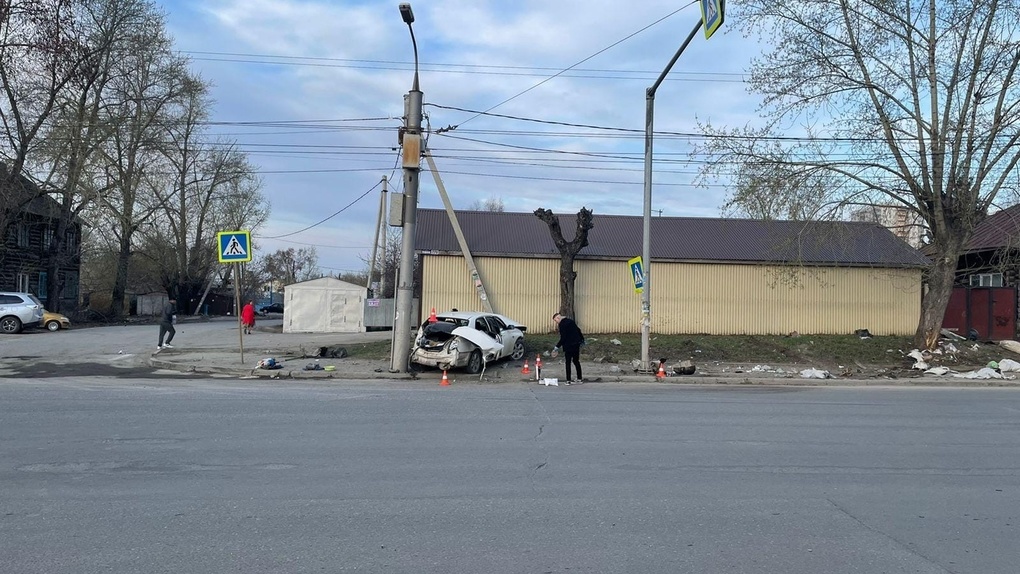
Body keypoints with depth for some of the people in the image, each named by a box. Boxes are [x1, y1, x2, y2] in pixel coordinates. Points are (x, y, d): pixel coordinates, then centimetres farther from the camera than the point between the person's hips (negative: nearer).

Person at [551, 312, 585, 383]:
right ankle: (580, 378, 19)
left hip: (568, 346, -7)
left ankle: (568, 380, -1)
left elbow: (563, 338, -18)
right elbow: (578, 330, 16)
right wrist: (582, 339, 26)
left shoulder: (562, 325, -13)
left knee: (568, 363, 0)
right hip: (576, 344, 7)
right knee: (576, 361, 16)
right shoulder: (570, 321, 10)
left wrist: (557, 347, -13)